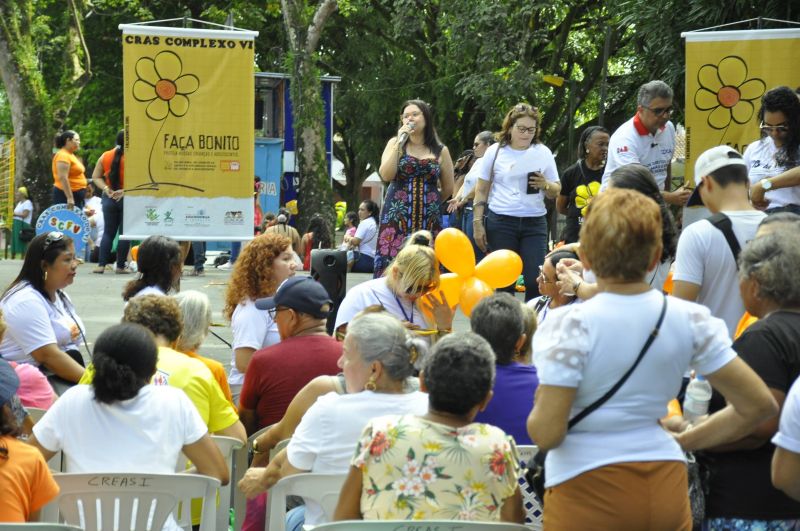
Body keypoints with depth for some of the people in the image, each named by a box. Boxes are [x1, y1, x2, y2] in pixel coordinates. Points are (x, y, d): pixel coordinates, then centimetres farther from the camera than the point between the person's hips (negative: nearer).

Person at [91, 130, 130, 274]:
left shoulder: (105, 156, 3)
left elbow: (96, 177, 1)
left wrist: (106, 189, -6)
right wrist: (125, 190, -15)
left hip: (109, 198, 4)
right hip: (128, 198, -4)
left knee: (108, 232, 10)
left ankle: (101, 264, 1)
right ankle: (120, 266, 4)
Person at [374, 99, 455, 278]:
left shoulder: (440, 151, 8)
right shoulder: (395, 143, 8)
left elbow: (448, 188, 18)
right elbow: (386, 175, -7)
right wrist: (400, 142, -8)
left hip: (429, 219, 1)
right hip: (397, 217, -1)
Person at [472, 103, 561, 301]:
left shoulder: (543, 153, 7)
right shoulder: (495, 151, 4)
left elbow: (555, 191, 12)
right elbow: (481, 191, 8)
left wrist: (545, 185, -11)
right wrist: (478, 224, 2)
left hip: (535, 223, 1)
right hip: (500, 222, -1)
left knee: (536, 281, -8)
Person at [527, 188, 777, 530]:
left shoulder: (570, 326, -15)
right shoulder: (689, 320, -3)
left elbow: (546, 434, -20)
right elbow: (759, 405, 0)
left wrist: (538, 409, 3)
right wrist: (684, 443, 10)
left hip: (587, 490, -3)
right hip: (666, 489, 3)